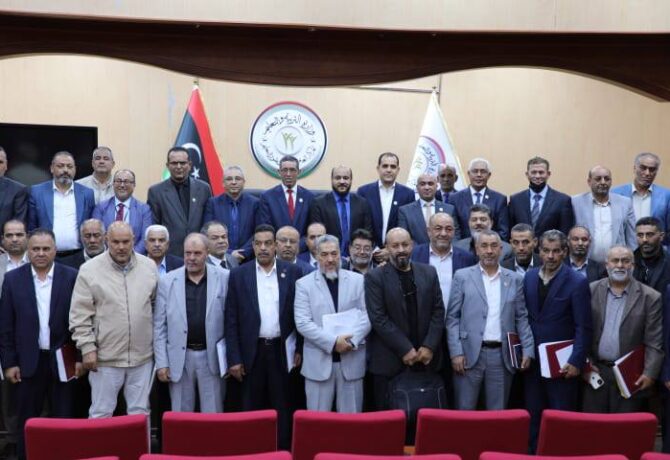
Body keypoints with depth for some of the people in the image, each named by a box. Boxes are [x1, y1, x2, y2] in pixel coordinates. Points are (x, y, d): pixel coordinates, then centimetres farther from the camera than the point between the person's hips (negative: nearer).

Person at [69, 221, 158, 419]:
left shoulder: (149, 266, 3)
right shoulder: (89, 270, -6)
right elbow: (80, 315, -5)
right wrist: (87, 348, -9)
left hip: (142, 356, 3)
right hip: (105, 357, -3)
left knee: (140, 413, 13)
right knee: (101, 414, 7)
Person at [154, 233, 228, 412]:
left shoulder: (224, 278, -3)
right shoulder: (168, 281, -1)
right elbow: (159, 326, 2)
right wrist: (161, 362, -2)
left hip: (212, 356, -1)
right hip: (179, 358, 1)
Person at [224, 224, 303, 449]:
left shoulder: (292, 272, 1)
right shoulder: (239, 274, 1)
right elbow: (231, 320, 0)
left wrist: (300, 349, 0)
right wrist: (234, 358, -4)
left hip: (282, 351, 0)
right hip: (252, 351, 0)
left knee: (282, 407, 6)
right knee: (252, 408, 7)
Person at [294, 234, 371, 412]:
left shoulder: (358, 280, 6)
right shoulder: (304, 284, 1)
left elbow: (367, 315, 1)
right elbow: (303, 323, -7)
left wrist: (352, 339, -15)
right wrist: (333, 341, -16)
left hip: (352, 360, 1)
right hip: (319, 361, -1)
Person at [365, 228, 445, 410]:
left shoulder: (428, 272, 9)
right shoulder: (375, 277, -2)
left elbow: (438, 311, 7)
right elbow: (378, 318, -8)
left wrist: (429, 346, -4)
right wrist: (405, 349, -12)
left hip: (426, 357, 3)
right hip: (390, 360, -3)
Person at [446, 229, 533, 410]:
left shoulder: (515, 279, 9)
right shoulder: (462, 276, 3)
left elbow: (521, 318, 10)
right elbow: (452, 318, 1)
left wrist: (527, 350, 0)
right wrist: (456, 352, -8)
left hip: (502, 355, 2)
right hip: (469, 353, -2)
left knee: (497, 413, 7)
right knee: (465, 412, 2)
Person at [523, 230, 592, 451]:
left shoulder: (577, 282, -9)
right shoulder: (529, 277, 7)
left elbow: (583, 327, -10)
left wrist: (576, 361, -15)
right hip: (532, 359, 5)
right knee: (533, 417, 11)